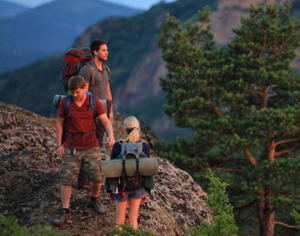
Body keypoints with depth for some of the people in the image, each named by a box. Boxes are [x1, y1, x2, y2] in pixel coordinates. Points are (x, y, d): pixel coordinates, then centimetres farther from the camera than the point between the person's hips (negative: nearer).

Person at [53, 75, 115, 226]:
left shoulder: (94, 101, -8)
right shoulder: (65, 102, -9)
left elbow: (106, 121, -11)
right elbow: (59, 123, -1)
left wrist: (111, 135, -31)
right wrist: (59, 145, -4)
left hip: (90, 146, 1)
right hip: (71, 147, 0)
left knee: (97, 177, 2)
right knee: (66, 179, -3)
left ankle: (94, 199, 33)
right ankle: (65, 212, 6)